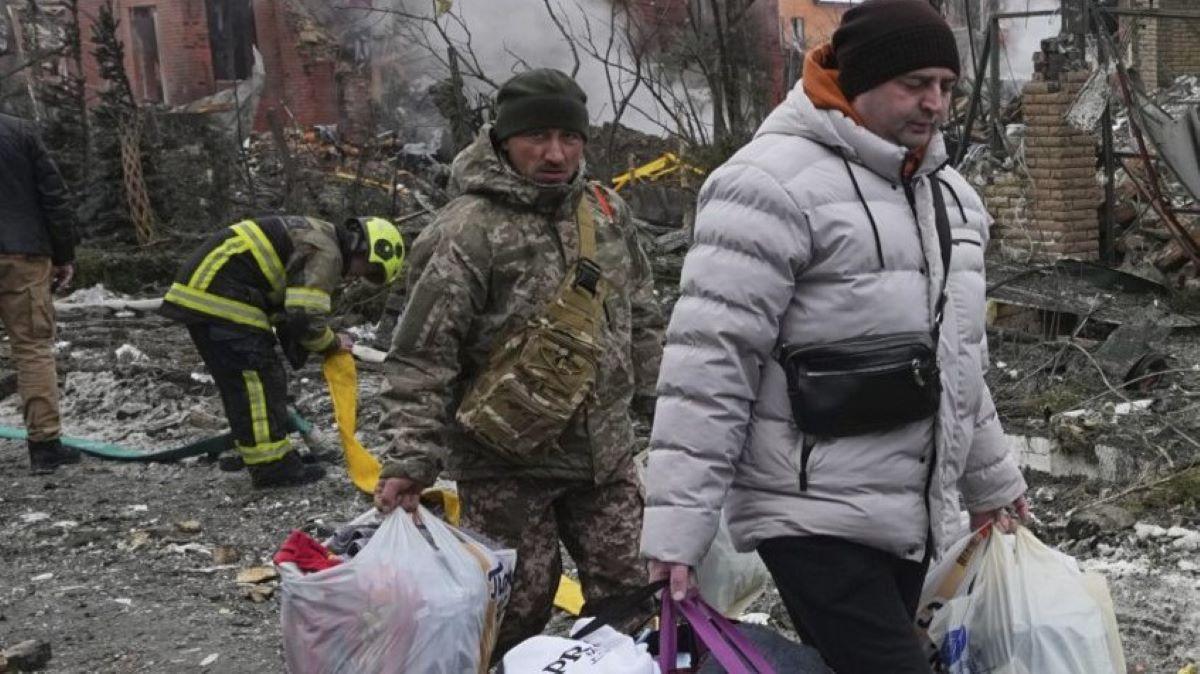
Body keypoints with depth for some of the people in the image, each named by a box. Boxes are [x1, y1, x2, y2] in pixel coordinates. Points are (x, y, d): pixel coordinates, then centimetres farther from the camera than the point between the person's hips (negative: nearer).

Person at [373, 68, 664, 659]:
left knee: (627, 597, 14)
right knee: (516, 611, 4)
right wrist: (410, 461, -22)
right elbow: (421, 359, -17)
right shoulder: (466, 232, -17)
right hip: (506, 462, -6)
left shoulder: (606, 212, 5)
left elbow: (641, 317, 18)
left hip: (605, 453, 6)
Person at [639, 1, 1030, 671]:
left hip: (915, 513, 8)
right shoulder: (776, 182, -14)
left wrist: (991, 482, 26)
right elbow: (708, 361, -18)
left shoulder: (949, 192, 14)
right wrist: (675, 529, -21)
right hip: (815, 519, -8)